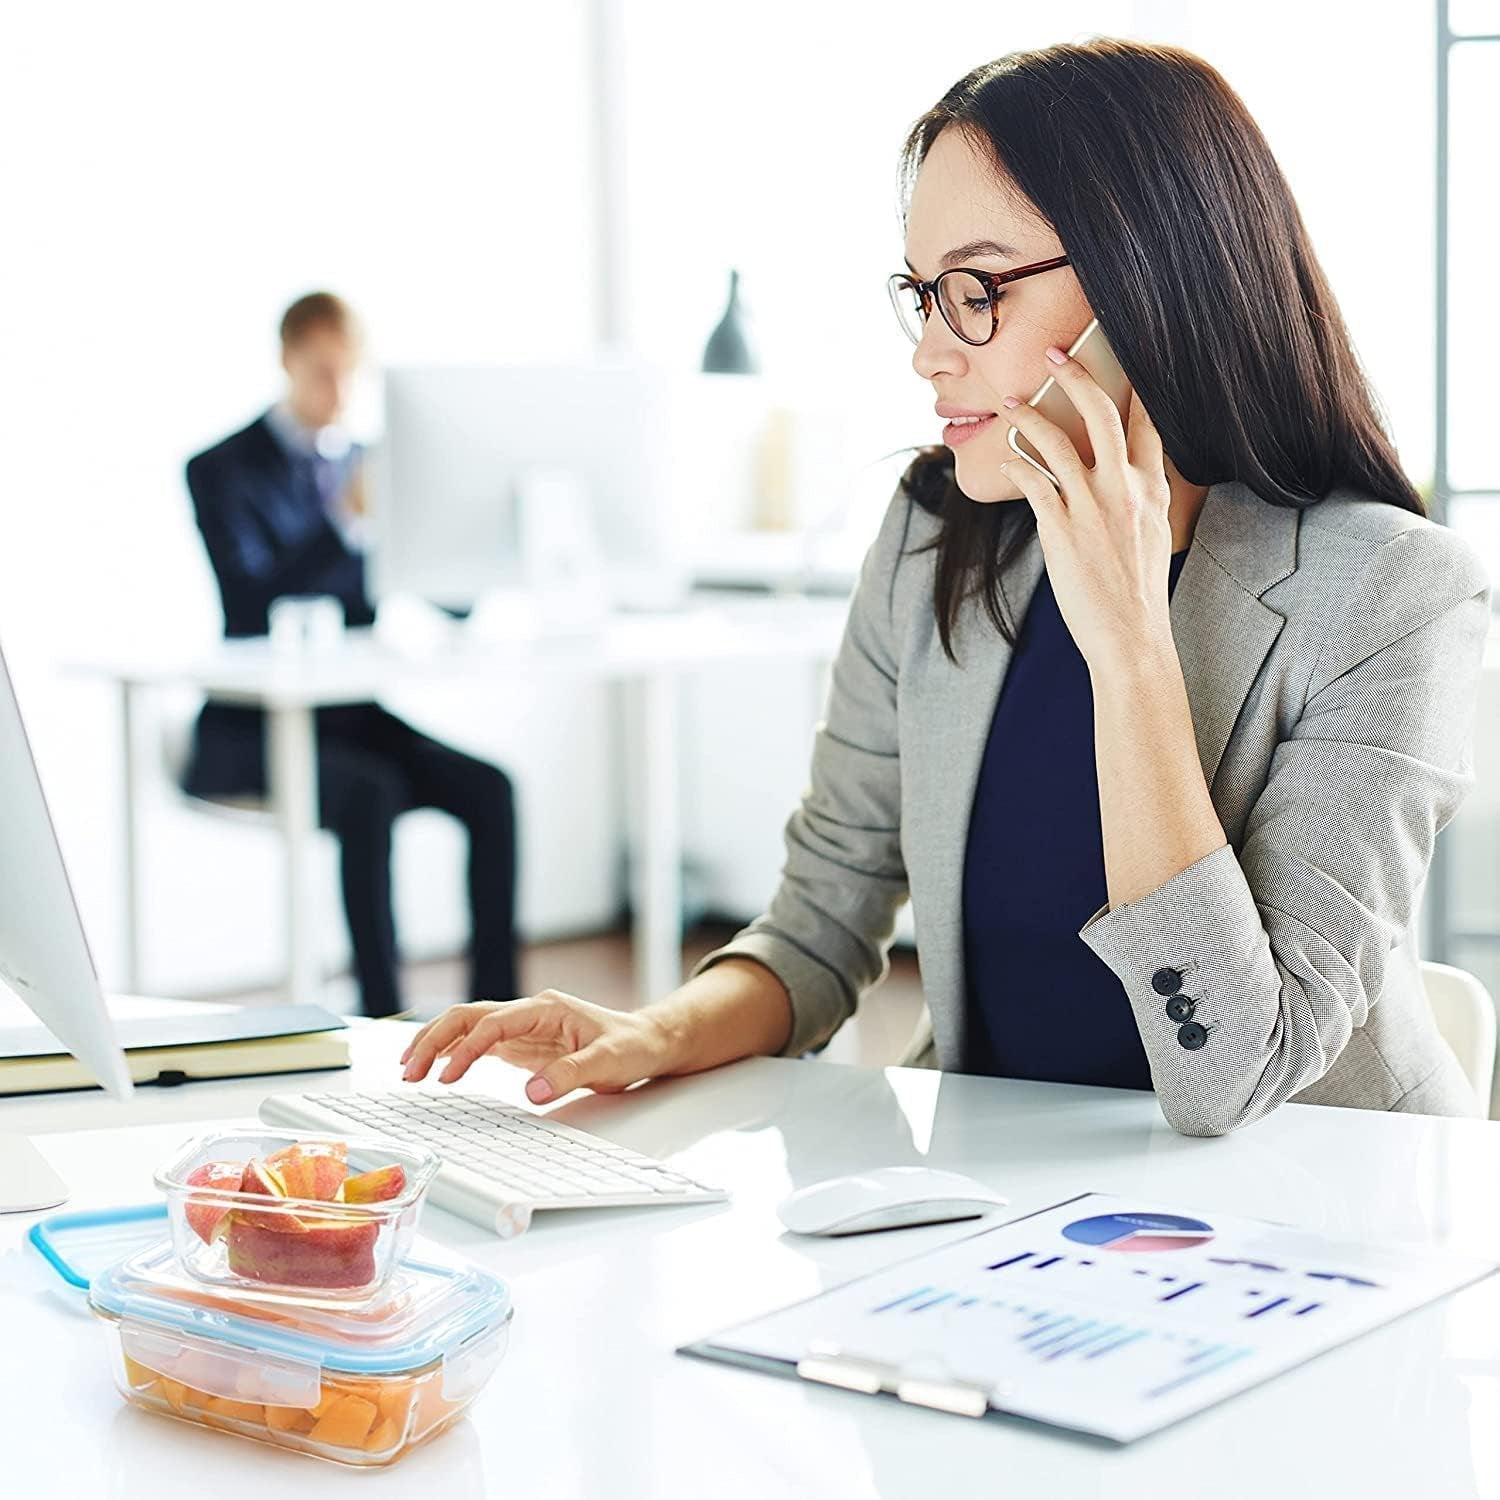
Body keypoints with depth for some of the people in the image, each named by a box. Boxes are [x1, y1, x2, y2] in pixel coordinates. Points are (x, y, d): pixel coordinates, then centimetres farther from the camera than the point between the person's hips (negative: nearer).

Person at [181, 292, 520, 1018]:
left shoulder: (367, 462, 12)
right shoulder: (222, 469, -5)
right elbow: (251, 606, -20)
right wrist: (346, 518, -29)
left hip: (353, 712, 5)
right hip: (256, 727, -5)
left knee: (488, 788, -20)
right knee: (370, 793, -34)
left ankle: (495, 1003, -17)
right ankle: (383, 1015, -30)